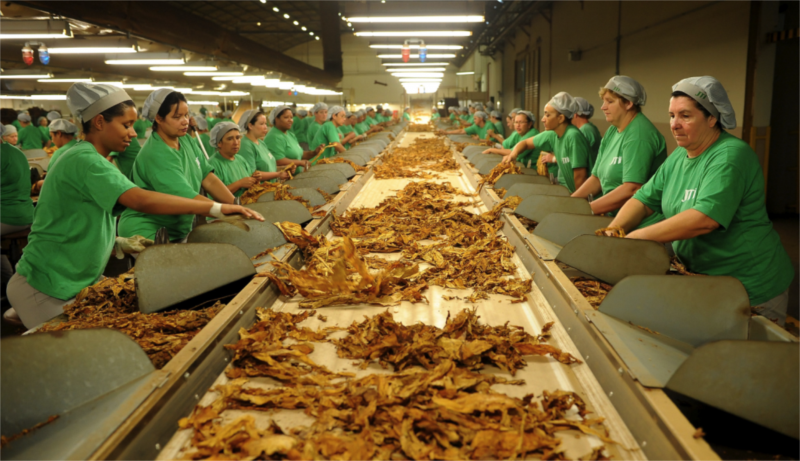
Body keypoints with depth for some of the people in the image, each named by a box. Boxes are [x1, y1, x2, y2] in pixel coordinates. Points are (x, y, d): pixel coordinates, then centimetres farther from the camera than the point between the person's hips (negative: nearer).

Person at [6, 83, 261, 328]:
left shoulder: (89, 158, 10)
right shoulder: (84, 160, -22)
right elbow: (142, 200, -36)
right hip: (46, 289, -9)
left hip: (73, 285, 9)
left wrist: (118, 243, 2)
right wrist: (217, 208, -36)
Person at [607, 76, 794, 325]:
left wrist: (639, 237, -30)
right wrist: (612, 232, -13)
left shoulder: (730, 156, -21)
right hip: (701, 277, 7)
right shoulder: (678, 157, 7)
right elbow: (645, 199, 5)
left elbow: (705, 218, -32)